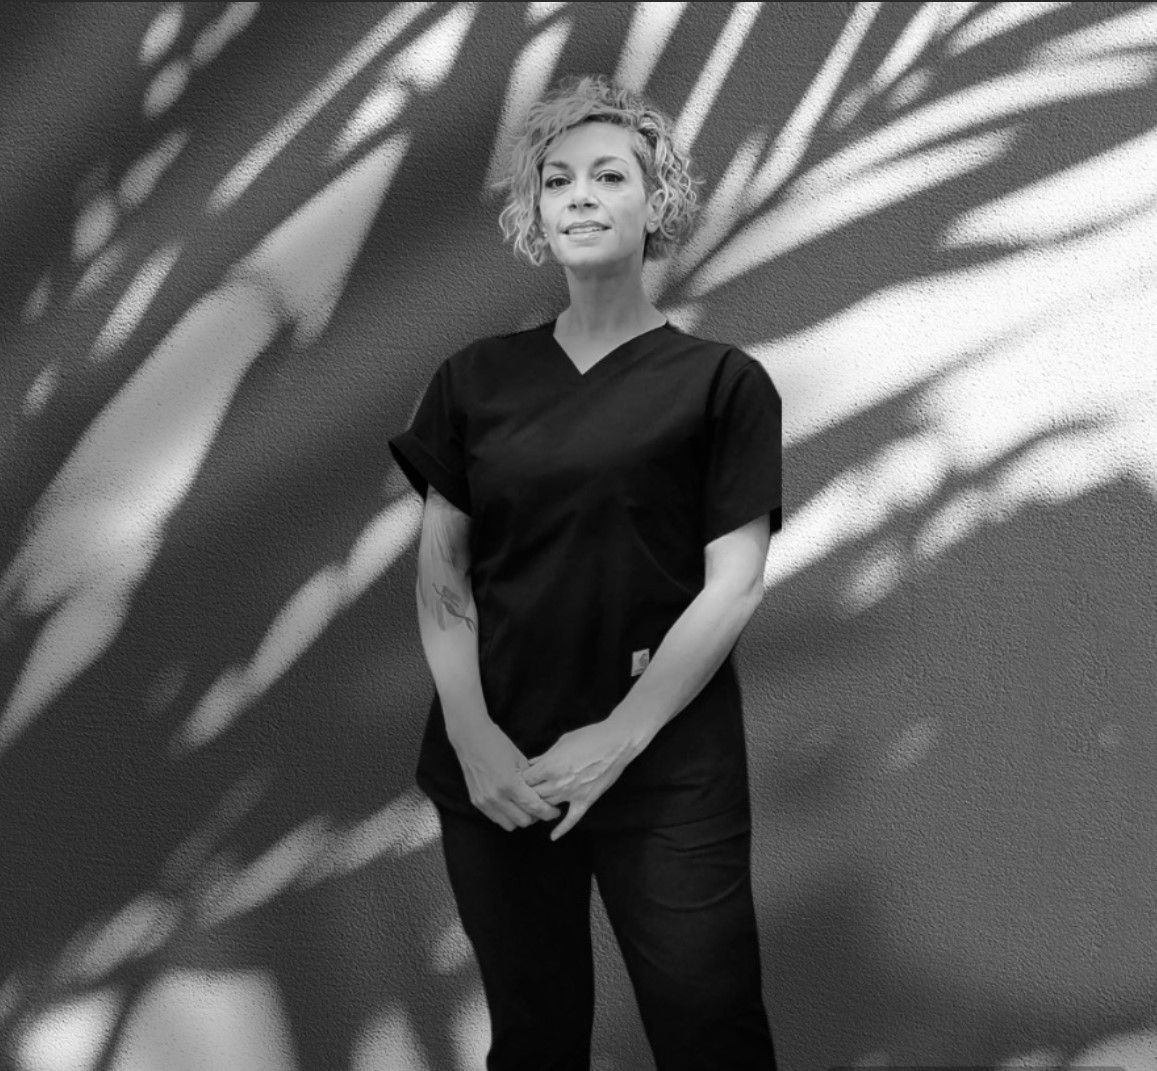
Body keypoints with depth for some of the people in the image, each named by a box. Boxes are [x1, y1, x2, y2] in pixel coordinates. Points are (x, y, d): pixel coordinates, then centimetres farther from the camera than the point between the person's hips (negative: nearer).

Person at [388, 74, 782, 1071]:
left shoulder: (720, 379, -1)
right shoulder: (478, 377, 7)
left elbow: (735, 585, -6)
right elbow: (441, 572, 6)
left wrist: (620, 738, -12)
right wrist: (471, 734, -7)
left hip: (666, 775, -2)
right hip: (495, 772, 3)